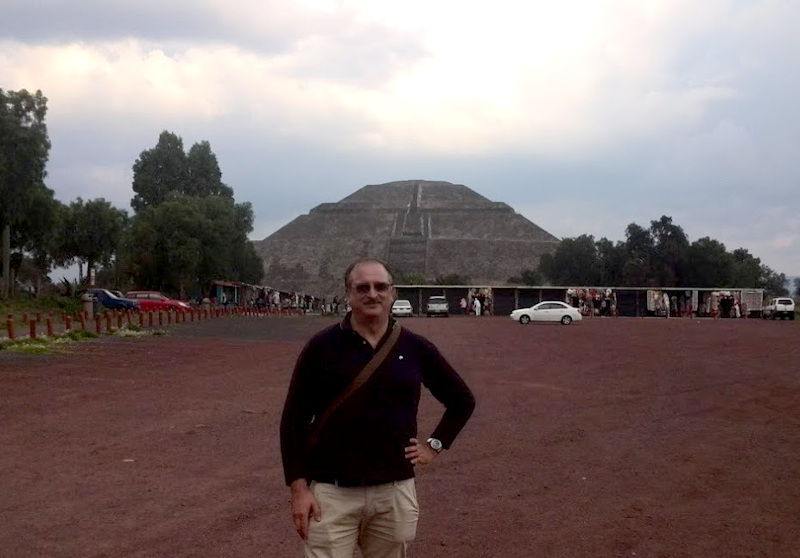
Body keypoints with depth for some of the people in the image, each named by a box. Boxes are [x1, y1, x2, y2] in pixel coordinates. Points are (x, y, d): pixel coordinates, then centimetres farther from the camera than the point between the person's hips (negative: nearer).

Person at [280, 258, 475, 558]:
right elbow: (294, 420, -1)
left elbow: (463, 400, 19)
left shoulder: (417, 348, 5)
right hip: (332, 493, -2)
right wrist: (299, 488, -7)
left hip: (395, 493, 3)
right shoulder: (321, 347, -2)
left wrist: (436, 444, 8)